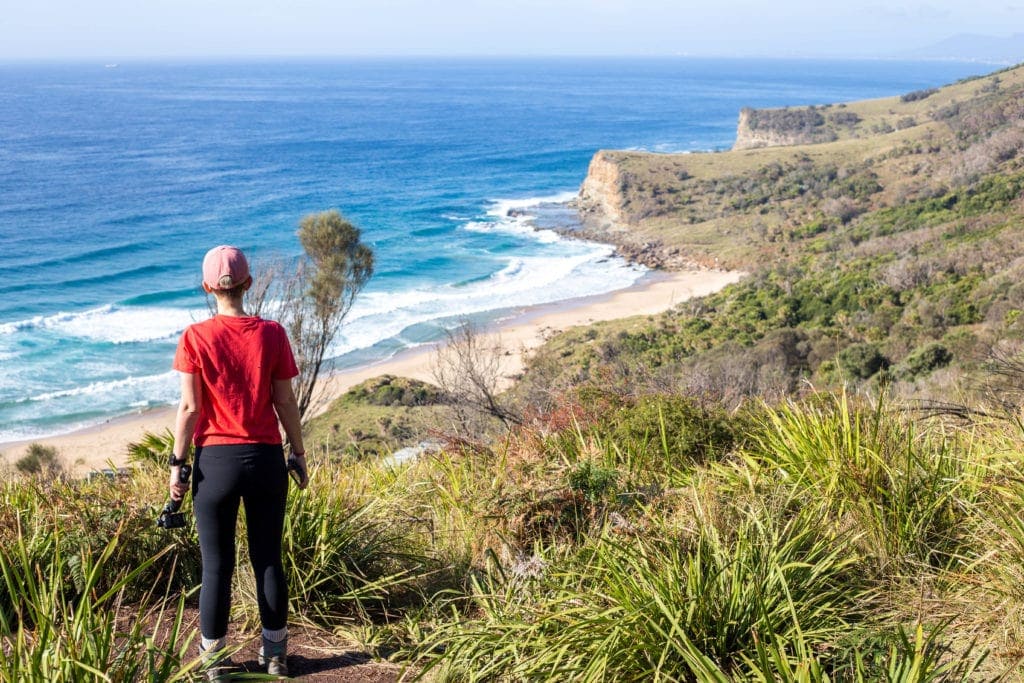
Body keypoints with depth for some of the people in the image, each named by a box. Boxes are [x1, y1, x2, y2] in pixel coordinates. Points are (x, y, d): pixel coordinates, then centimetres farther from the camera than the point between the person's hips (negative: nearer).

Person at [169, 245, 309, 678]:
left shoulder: (195, 337, -7)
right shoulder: (271, 334, -4)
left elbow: (190, 407, -9)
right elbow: (285, 403, 0)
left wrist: (177, 463, -1)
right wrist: (299, 454, 10)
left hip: (215, 461, -1)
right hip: (266, 458, 1)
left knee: (217, 565, 9)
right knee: (268, 559, 13)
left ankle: (213, 658, 18)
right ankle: (275, 654, 22)